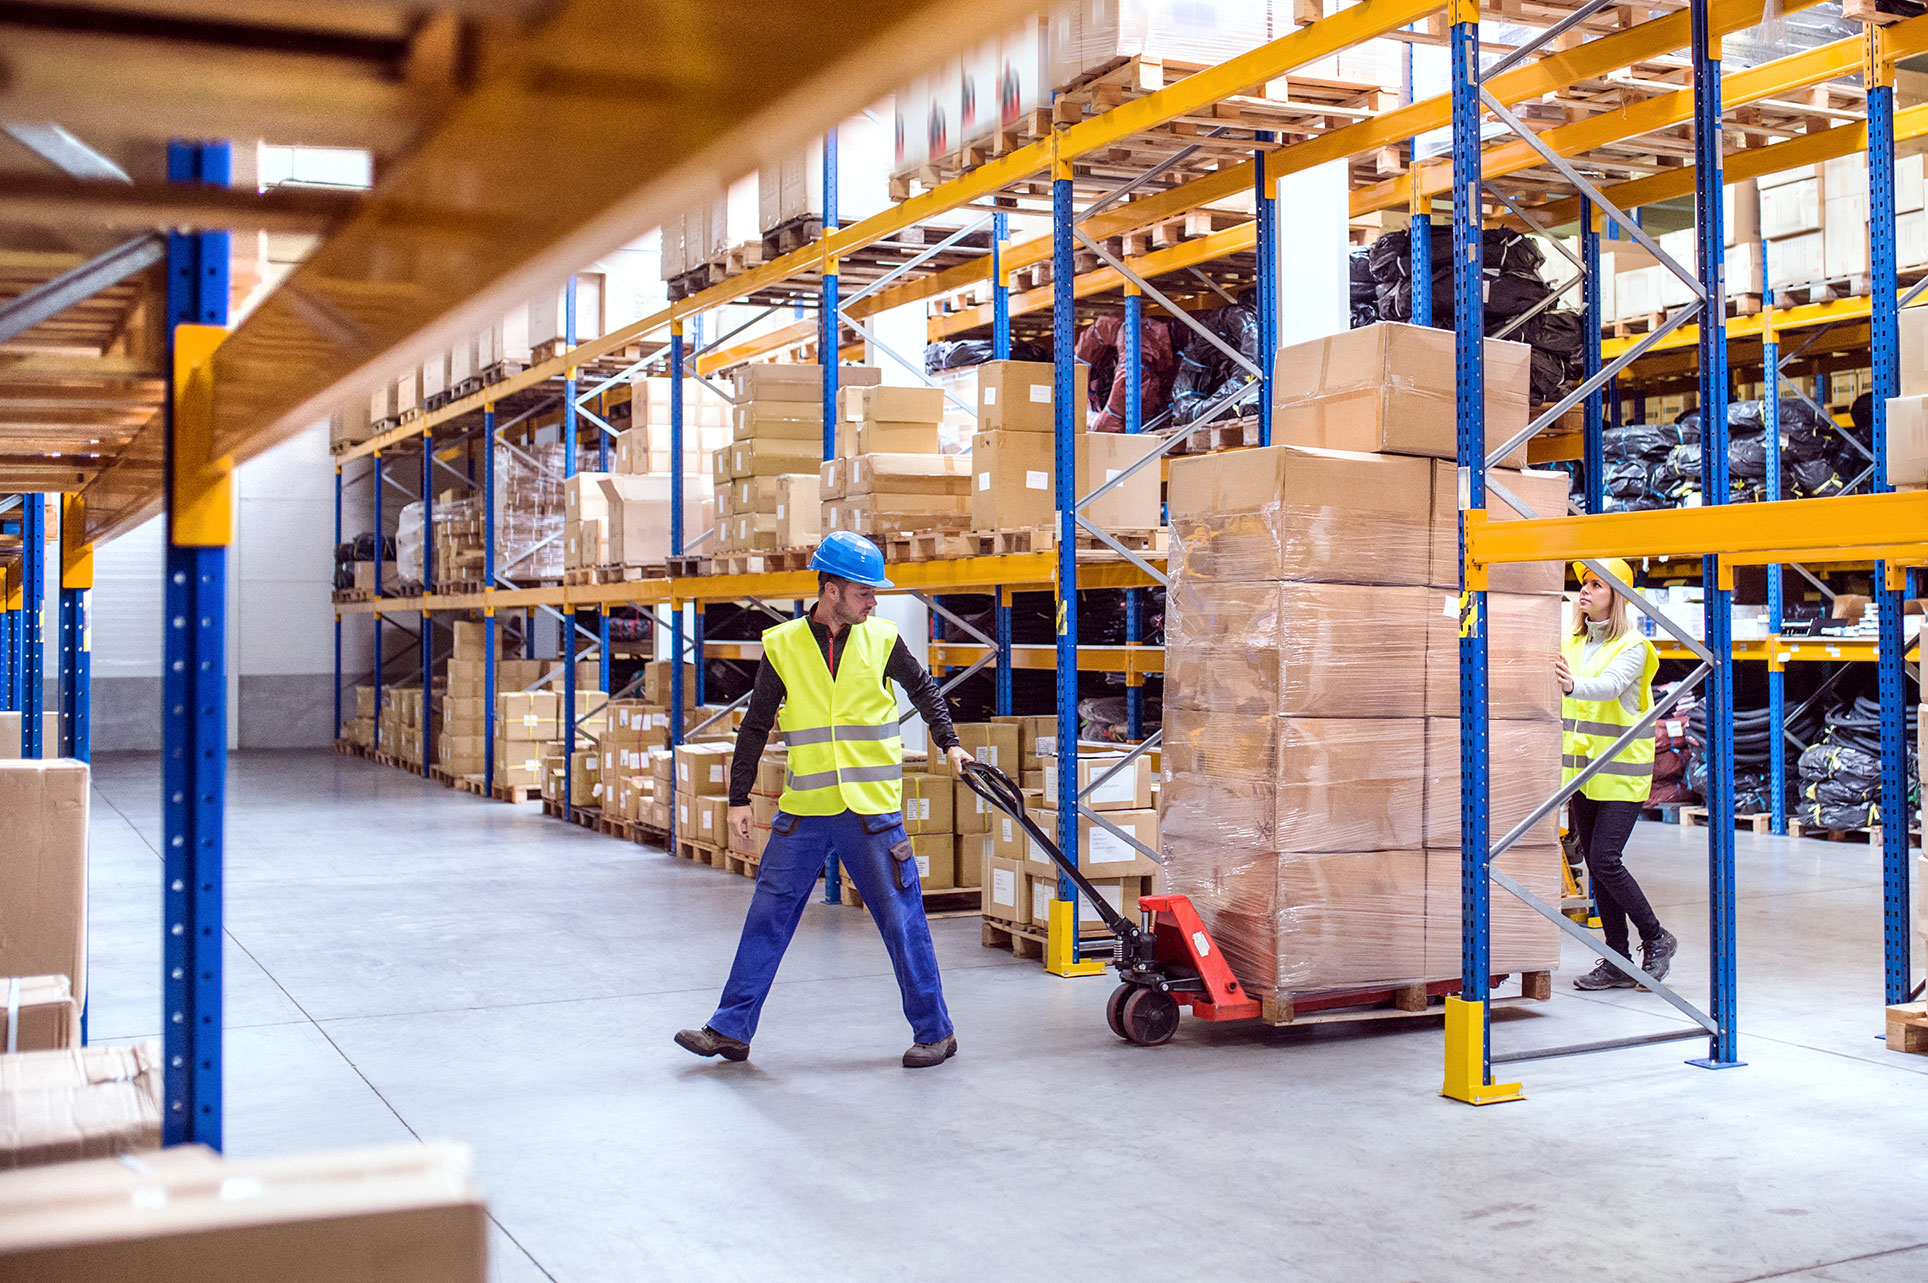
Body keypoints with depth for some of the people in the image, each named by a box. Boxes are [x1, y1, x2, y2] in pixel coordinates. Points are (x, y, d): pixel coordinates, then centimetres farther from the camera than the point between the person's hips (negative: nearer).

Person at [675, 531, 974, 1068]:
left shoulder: (881, 641, 0)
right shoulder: (783, 646, 0)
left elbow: (924, 689, 18)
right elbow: (755, 726, 7)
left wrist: (948, 743, 9)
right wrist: (739, 797, 6)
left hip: (871, 808, -1)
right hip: (803, 811, 1)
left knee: (903, 921, 2)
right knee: (767, 917, 5)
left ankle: (935, 1032, 15)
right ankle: (731, 1030, 16)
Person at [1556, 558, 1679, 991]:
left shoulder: (1632, 646, -9)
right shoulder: (1571, 644, 9)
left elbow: (1611, 685, -28)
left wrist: (1572, 684, -47)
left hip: (1621, 772, -6)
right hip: (1581, 771, 6)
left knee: (1605, 860, -12)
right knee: (1595, 863, 7)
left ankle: (1656, 938, 10)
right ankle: (1617, 963, 14)